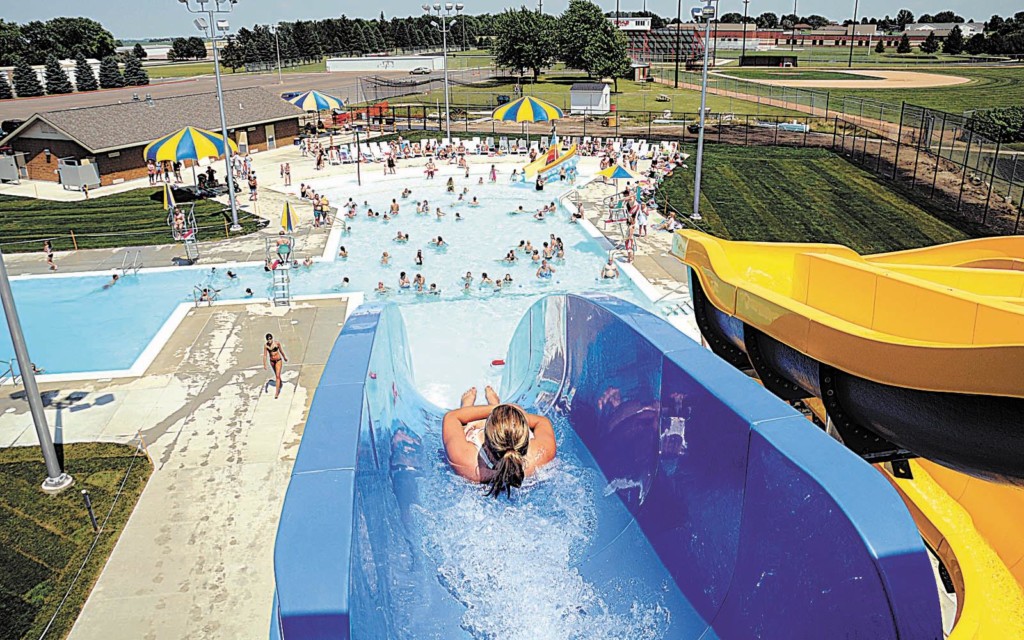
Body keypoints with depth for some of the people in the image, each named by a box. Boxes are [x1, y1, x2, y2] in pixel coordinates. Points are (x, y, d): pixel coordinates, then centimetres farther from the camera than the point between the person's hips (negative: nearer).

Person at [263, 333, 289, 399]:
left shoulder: (277, 343, -16)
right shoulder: (265, 345, -12)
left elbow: (281, 351, 0)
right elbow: (265, 355, -9)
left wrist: (284, 357, 13)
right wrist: (264, 364, -11)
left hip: (278, 360, -3)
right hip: (272, 361, 3)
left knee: (277, 376, -10)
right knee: (276, 374, 23)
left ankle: (277, 392, -10)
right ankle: (280, 384, 51)